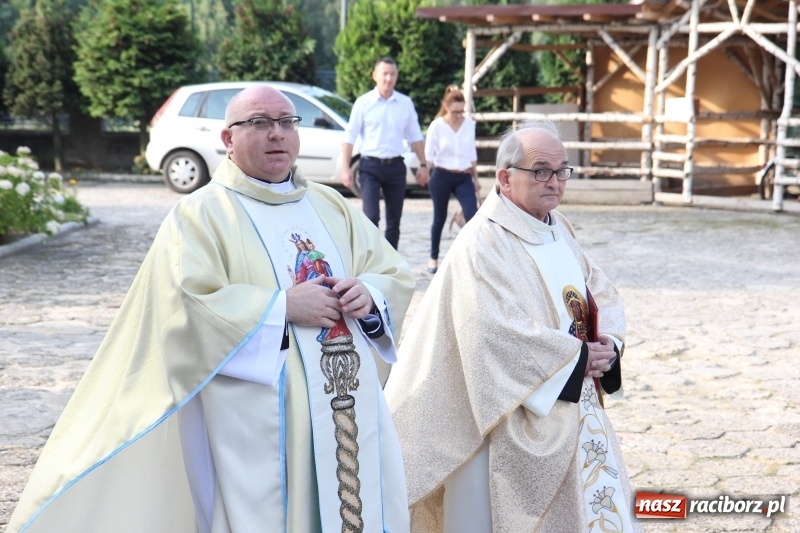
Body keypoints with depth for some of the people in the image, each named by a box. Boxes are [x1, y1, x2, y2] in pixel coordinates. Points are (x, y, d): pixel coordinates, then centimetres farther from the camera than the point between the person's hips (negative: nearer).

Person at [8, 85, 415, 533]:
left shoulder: (333, 206, 13)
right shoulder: (200, 214, -4)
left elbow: (397, 275, 12)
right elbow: (183, 307, -17)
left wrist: (369, 294, -10)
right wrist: (282, 306, -20)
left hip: (351, 409, 6)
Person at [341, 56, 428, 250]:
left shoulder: (406, 103, 5)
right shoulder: (363, 102, -3)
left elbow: (415, 136, 12)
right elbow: (350, 137, -2)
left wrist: (423, 165, 8)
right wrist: (345, 168, -8)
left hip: (396, 166, 3)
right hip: (370, 166, -3)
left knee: (394, 220, 9)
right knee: (371, 217, -12)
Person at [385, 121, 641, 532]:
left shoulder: (559, 229, 10)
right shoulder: (483, 241, -16)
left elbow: (603, 294, 12)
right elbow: (499, 332, -25)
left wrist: (609, 344, -8)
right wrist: (578, 356, -18)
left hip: (575, 408, 8)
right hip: (519, 421, -8)